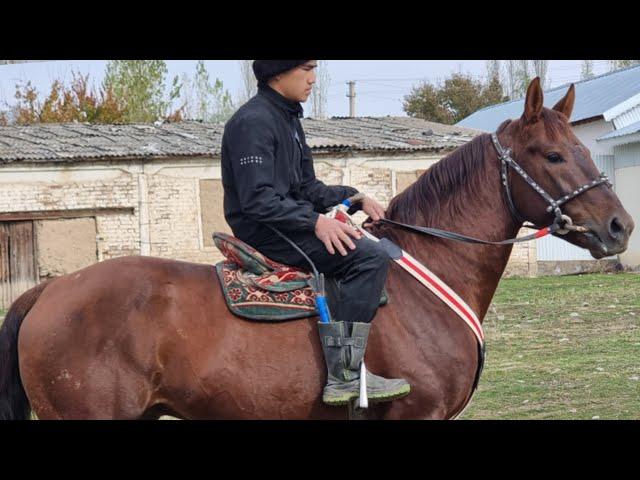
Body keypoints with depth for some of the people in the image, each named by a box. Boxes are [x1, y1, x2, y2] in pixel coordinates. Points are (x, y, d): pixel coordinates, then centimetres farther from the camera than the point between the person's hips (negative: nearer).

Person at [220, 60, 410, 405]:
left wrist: (354, 198, 4)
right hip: (263, 232, -11)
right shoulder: (253, 122, -16)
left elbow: (307, 188, 19)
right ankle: (344, 374, -26)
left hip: (290, 221, 11)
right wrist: (314, 221, -30)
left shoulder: (288, 118, 17)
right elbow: (258, 199, -23)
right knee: (369, 257, -22)